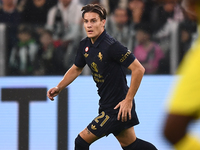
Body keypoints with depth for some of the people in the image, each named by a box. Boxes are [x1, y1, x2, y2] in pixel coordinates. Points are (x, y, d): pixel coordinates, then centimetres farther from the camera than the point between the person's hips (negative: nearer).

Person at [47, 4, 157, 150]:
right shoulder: (85, 45, 3)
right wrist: (59, 87, 8)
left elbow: (139, 69, -24)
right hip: (107, 104, 9)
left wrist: (128, 100, -22)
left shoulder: (111, 46, -23)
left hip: (118, 107, -9)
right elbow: (76, 69, 21)